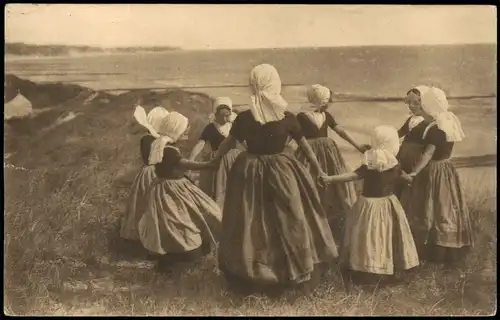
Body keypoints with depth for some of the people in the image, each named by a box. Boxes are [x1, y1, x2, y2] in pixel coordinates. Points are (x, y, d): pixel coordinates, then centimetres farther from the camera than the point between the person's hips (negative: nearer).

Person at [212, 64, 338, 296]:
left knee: (251, 225, 11)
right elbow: (306, 146, 3)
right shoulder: (287, 117, -8)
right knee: (289, 222, 12)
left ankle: (249, 278, 23)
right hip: (282, 172, 0)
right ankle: (294, 274, 24)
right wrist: (320, 171, 15)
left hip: (250, 173, 1)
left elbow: (226, 144, 3)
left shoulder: (244, 118, -9)